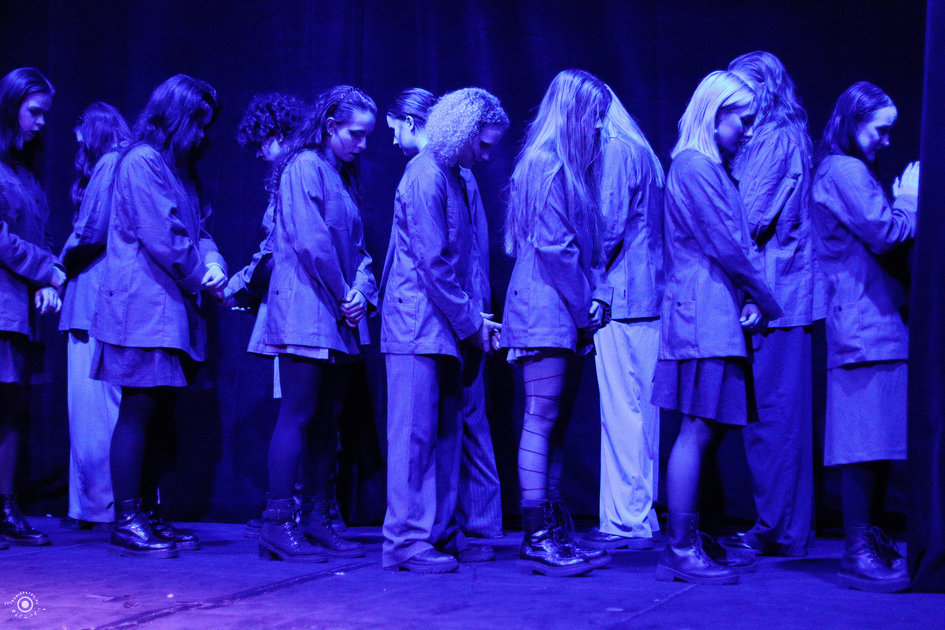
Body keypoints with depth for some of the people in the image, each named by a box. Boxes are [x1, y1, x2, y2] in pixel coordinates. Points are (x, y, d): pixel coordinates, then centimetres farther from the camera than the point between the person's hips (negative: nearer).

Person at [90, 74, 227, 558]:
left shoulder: (179, 170, 21)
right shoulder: (141, 162, -8)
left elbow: (197, 228, 16)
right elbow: (163, 238, -15)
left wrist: (213, 261, -4)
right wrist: (201, 276, -4)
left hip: (171, 311, 9)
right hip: (143, 308, -9)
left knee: (159, 414, 9)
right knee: (139, 410, -8)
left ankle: (147, 515, 15)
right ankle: (126, 523, -5)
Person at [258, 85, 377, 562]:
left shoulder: (343, 178, 21)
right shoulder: (305, 165, -6)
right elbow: (310, 241, -15)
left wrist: (361, 291, 0)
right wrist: (341, 294, -10)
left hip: (338, 320, 8)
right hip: (306, 312, -8)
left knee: (328, 419, 7)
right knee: (298, 414, -9)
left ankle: (318, 521, 12)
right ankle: (278, 525, -6)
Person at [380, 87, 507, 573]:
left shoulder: (459, 180, 16)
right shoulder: (425, 176, -13)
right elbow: (433, 262, -18)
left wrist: (474, 318, 7)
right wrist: (470, 323, -13)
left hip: (446, 328, 9)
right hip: (418, 323, -9)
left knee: (446, 432, 11)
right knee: (415, 432, -6)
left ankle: (440, 532, 18)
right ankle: (405, 540, -1)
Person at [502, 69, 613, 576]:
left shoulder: (574, 168, 20)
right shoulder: (545, 165, -9)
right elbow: (552, 245, -15)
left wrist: (599, 293, 5)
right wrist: (585, 302, -9)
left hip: (569, 315, 9)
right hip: (545, 309, -9)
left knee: (557, 423, 8)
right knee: (541, 418, -8)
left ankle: (551, 532, 12)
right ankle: (538, 537, -6)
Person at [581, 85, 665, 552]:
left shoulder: (616, 151, -8)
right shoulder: (639, 151, 22)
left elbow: (607, 227, -16)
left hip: (621, 302, -10)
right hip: (647, 301, 10)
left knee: (622, 412, -7)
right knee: (639, 412, 11)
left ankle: (625, 523, -5)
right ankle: (640, 520, 17)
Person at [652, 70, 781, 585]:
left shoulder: (715, 170, 22)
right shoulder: (695, 166, -11)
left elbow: (739, 243, 17)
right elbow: (728, 246, -14)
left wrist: (751, 297, 2)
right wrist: (768, 300, -4)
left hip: (717, 316, 10)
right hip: (704, 315, -10)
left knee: (710, 429, 10)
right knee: (698, 430, -9)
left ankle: (683, 543, 15)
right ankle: (682, 551, -5)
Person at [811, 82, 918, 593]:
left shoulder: (847, 172, 25)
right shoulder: (844, 171, -8)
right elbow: (885, 233, -16)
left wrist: (903, 204, 11)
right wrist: (910, 200, 0)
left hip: (879, 325, 10)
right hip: (865, 326, -10)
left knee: (879, 445, 10)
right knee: (867, 443, -10)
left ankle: (870, 542, 15)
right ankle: (857, 551, -7)